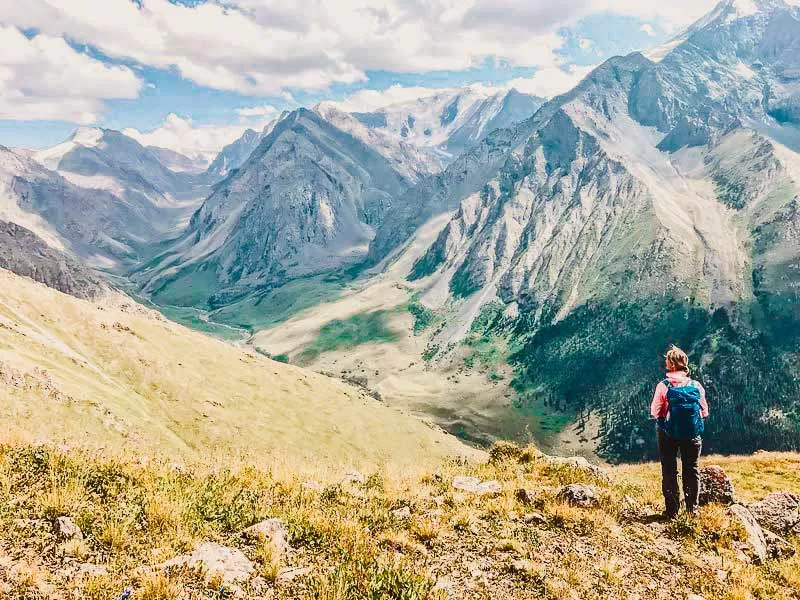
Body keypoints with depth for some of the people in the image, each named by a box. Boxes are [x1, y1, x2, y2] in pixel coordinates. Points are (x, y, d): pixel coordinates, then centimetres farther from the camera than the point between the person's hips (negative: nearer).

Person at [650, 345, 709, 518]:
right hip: (693, 434, 2)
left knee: (669, 471, 8)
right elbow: (704, 412, 1)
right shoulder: (696, 386, -6)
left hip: (668, 433, -2)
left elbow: (655, 412, -10)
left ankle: (672, 510, 11)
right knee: (692, 470, 15)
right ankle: (692, 507, 20)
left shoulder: (663, 386, -15)